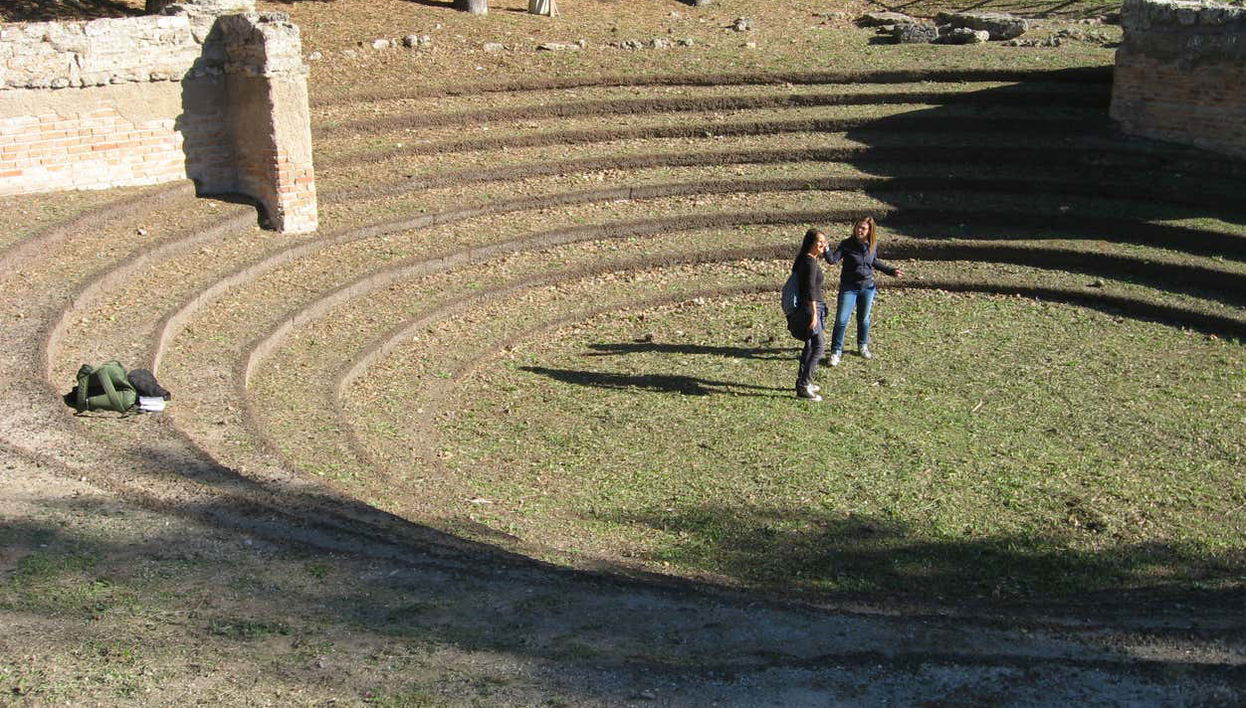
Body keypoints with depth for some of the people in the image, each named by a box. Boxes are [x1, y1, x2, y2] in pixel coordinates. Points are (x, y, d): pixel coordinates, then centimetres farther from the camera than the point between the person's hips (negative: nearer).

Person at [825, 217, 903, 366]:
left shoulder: (873, 245, -2)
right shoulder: (847, 244, -15)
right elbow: (833, 260, -23)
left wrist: (891, 270, 17)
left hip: (867, 287, 3)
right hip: (849, 288, -3)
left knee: (864, 319, 17)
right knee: (841, 320, -5)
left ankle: (863, 347, 36)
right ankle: (836, 351, 7)